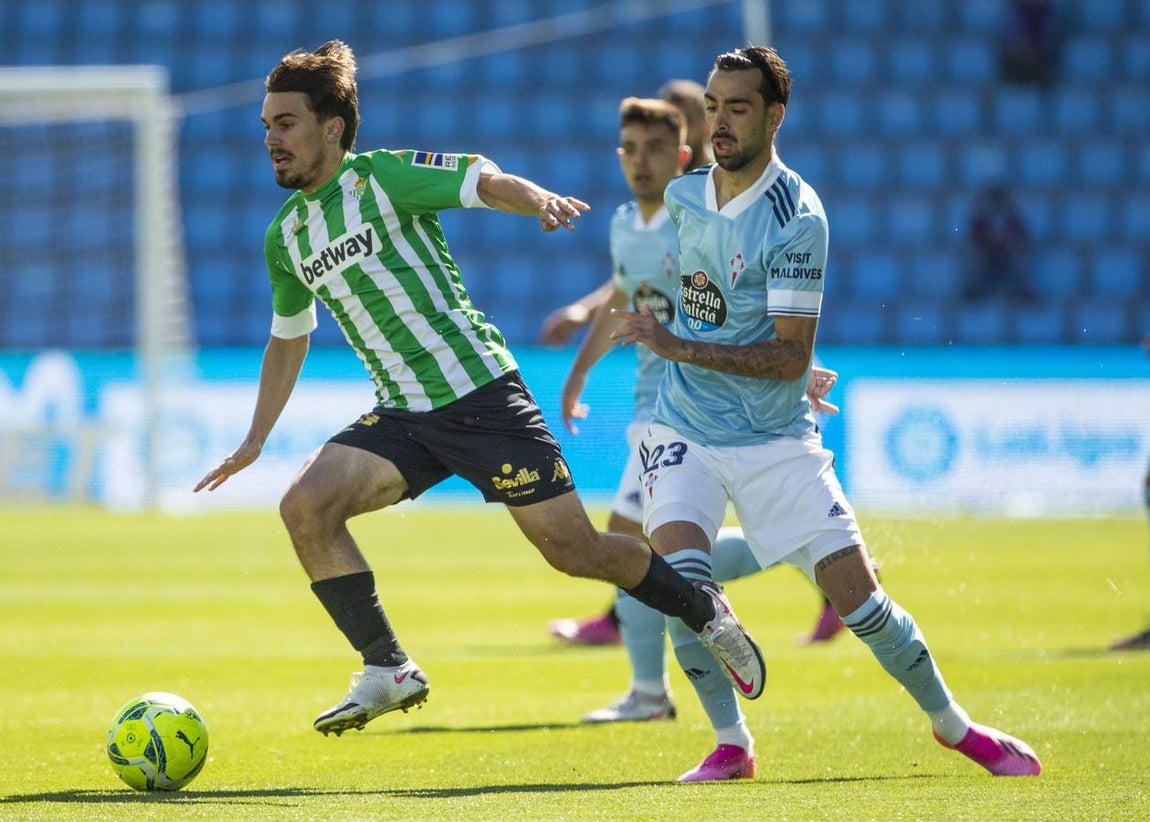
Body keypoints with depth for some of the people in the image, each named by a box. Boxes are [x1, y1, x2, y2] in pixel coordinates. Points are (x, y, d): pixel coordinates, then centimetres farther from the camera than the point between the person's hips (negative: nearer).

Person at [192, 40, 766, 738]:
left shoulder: (381, 176, -7)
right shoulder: (286, 237, 11)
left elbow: (486, 181, -19)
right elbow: (289, 341, 26)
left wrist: (540, 201, -41)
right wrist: (254, 442, 25)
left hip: (480, 393, -6)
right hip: (401, 417, 6)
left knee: (574, 549, -5)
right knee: (306, 506, -18)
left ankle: (704, 610, 21)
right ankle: (387, 671, -10)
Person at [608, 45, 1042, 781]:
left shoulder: (796, 218, -17)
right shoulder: (684, 195, 3)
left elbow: (791, 357, -21)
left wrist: (680, 347, -27)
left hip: (776, 439, -4)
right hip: (685, 430, 4)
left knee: (856, 592, -4)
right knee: (679, 572, -21)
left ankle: (952, 723, 20)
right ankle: (731, 745, -7)